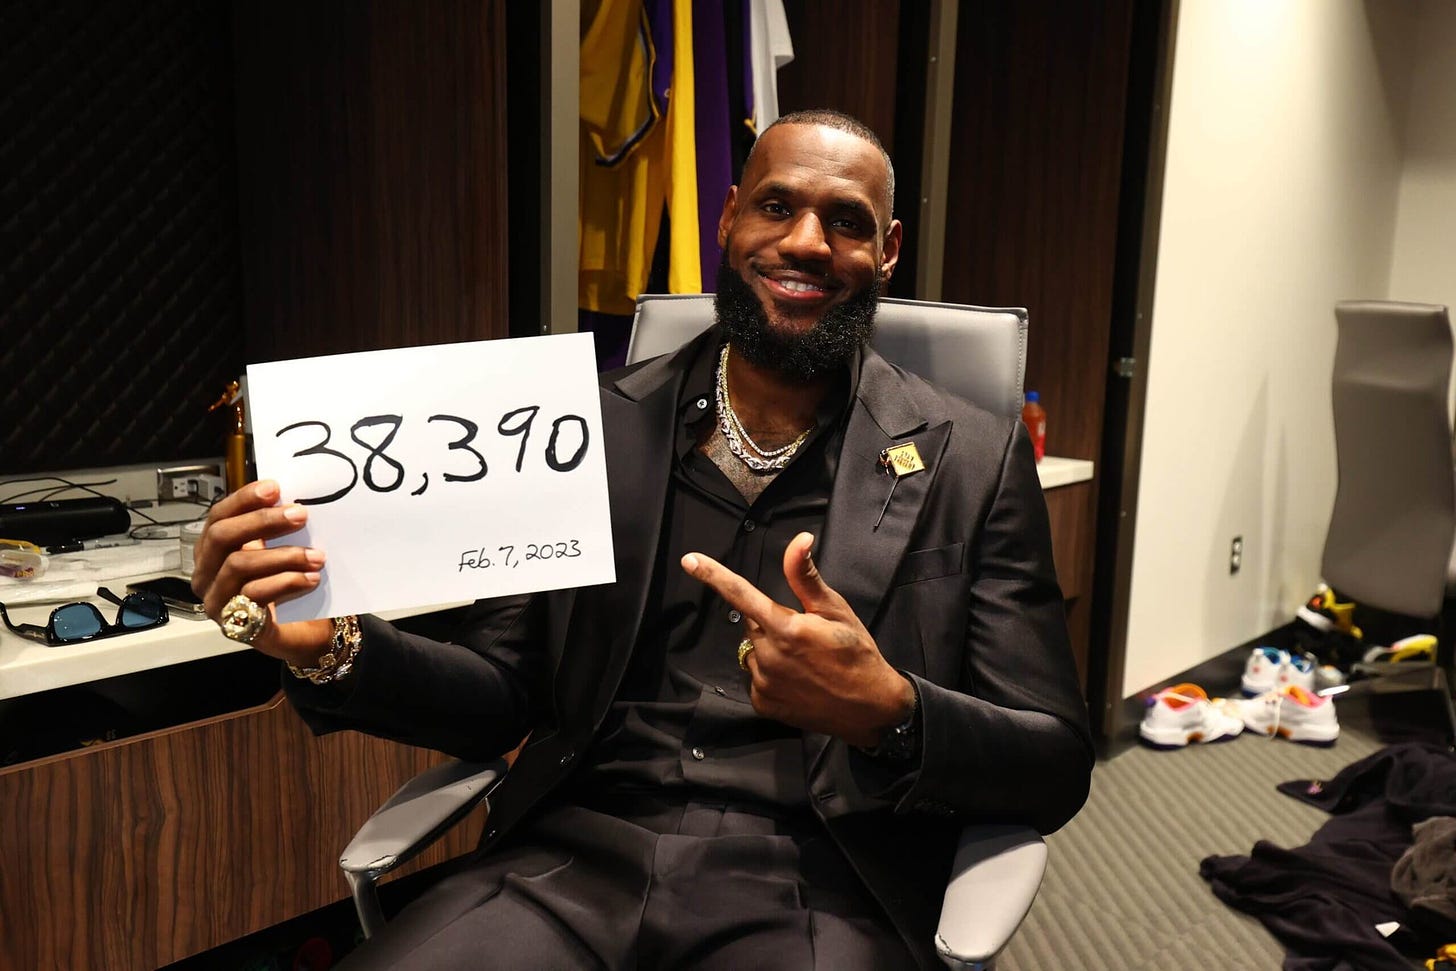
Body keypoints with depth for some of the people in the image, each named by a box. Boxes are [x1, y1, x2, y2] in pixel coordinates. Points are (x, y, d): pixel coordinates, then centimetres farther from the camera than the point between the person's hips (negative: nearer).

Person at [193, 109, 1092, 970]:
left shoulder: (974, 460, 1)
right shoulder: (595, 428, 7)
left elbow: (1057, 768, 0)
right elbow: (503, 699, 10)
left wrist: (888, 712, -20)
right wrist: (335, 647, -9)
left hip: (817, 886, -1)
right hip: (578, 854, 2)